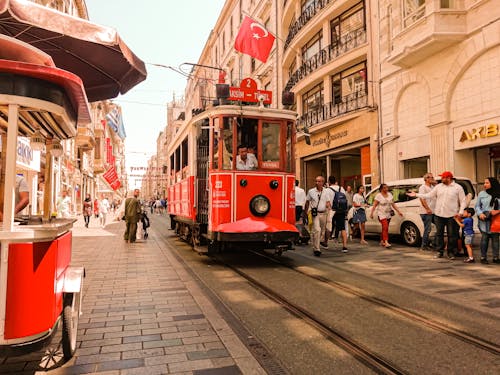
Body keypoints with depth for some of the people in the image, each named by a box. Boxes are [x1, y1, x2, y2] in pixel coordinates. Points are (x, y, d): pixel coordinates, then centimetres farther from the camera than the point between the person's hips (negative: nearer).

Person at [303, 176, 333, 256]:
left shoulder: (326, 191, 7)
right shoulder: (311, 191, 3)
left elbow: (328, 202, 5)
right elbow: (307, 202, 11)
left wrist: (328, 206, -17)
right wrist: (305, 211, 11)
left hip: (324, 213, 3)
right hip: (315, 213, -3)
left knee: (322, 231, 10)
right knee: (317, 230, -17)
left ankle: (315, 246, 29)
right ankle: (316, 249, -14)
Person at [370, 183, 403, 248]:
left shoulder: (389, 194, 9)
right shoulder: (378, 195, -7)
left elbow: (393, 204, 12)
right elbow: (374, 205, -11)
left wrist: (398, 211, 7)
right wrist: (371, 213, -19)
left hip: (388, 214, 6)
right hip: (382, 214, -6)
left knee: (385, 228, 11)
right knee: (385, 227, -18)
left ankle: (382, 241, 23)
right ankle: (386, 242, -22)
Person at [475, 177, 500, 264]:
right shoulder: (481, 194, 6)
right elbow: (477, 206, 7)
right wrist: (480, 213, -9)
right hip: (485, 221, -1)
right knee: (484, 238, -1)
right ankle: (483, 257, 7)